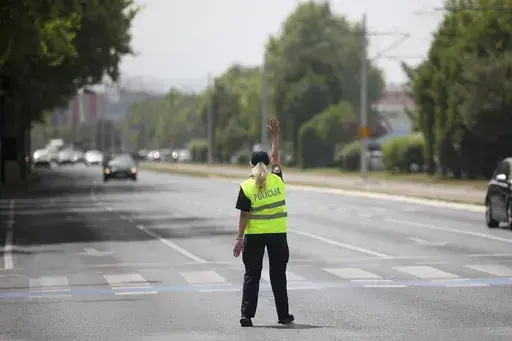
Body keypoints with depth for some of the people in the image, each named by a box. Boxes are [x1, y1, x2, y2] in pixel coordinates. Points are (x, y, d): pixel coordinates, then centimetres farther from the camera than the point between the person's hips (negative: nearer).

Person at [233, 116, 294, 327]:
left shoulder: (246, 187, -9)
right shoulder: (277, 180, -4)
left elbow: (244, 215, -10)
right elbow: (276, 156, 13)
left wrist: (240, 238, -6)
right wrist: (275, 135, 18)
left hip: (254, 235, -2)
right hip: (278, 233, 2)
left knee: (252, 275, 3)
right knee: (278, 275, 11)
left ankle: (247, 315, -3)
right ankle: (283, 315, 16)